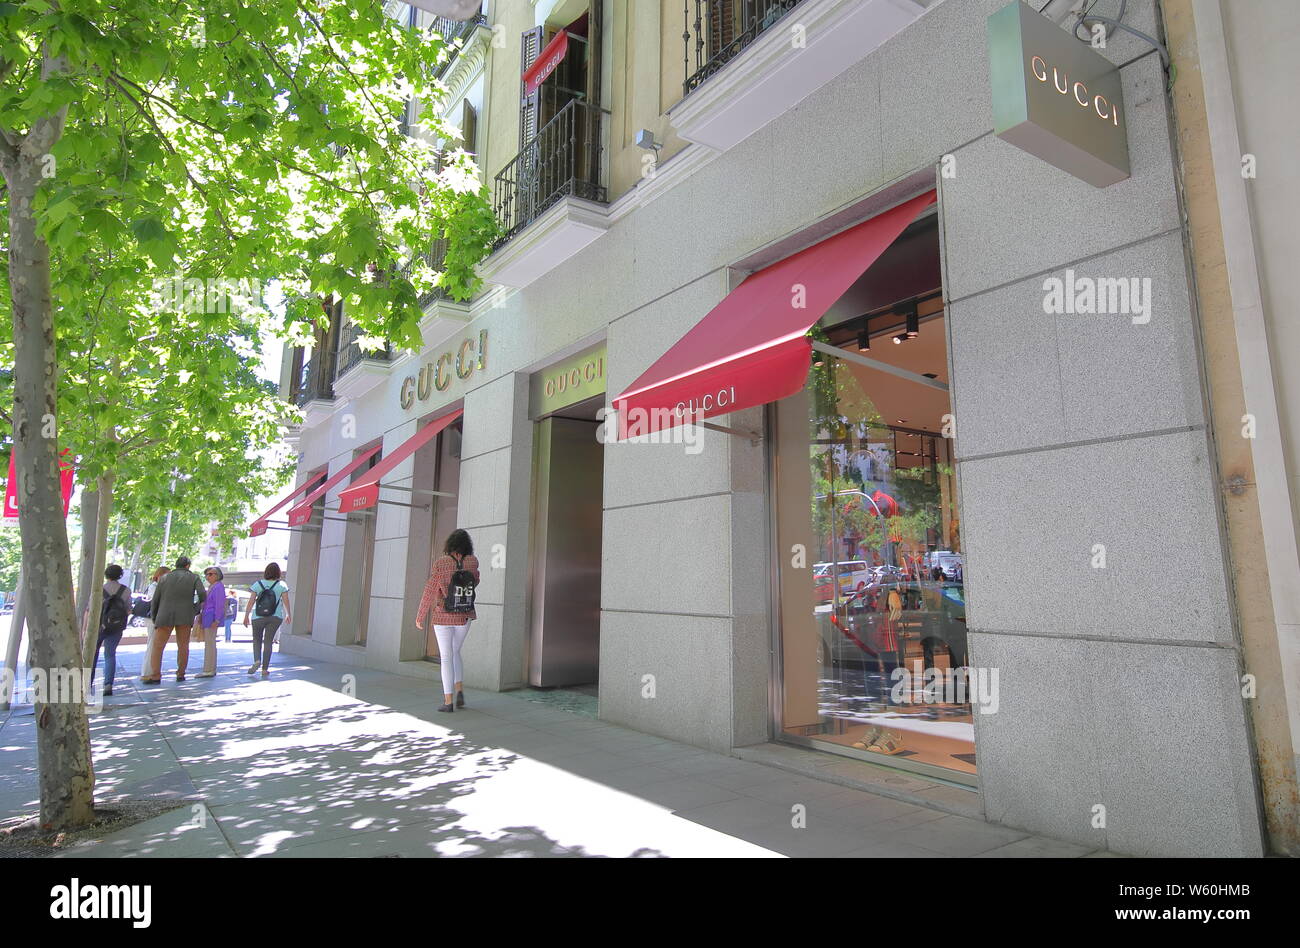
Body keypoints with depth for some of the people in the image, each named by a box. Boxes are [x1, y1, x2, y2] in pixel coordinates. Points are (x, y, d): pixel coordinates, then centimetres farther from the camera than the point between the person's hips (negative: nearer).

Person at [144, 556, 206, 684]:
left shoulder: (165, 578, 12)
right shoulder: (194, 578, 6)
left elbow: (155, 600, 10)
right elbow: (202, 594, -10)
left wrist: (154, 618, 19)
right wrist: (196, 609, 6)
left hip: (165, 616, 0)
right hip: (185, 616, 0)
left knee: (157, 646, 5)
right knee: (183, 646, 8)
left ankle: (156, 676, -1)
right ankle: (181, 674, 10)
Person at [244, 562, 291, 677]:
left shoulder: (258, 584, -3)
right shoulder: (281, 585, -4)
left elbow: (251, 601, -5)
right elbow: (286, 601, -3)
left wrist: (246, 616, 2)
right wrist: (288, 615, 10)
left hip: (258, 617, 0)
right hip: (275, 618, 0)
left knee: (257, 640, 18)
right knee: (268, 642, 8)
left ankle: (257, 660, -5)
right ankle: (265, 669, 8)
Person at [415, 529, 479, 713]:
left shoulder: (441, 562, -11)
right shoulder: (472, 561, -3)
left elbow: (429, 591, -10)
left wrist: (420, 616, -1)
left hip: (443, 617, -3)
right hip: (464, 617, 3)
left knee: (446, 657, 4)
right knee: (455, 653, 22)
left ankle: (448, 702, 3)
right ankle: (460, 691, 10)